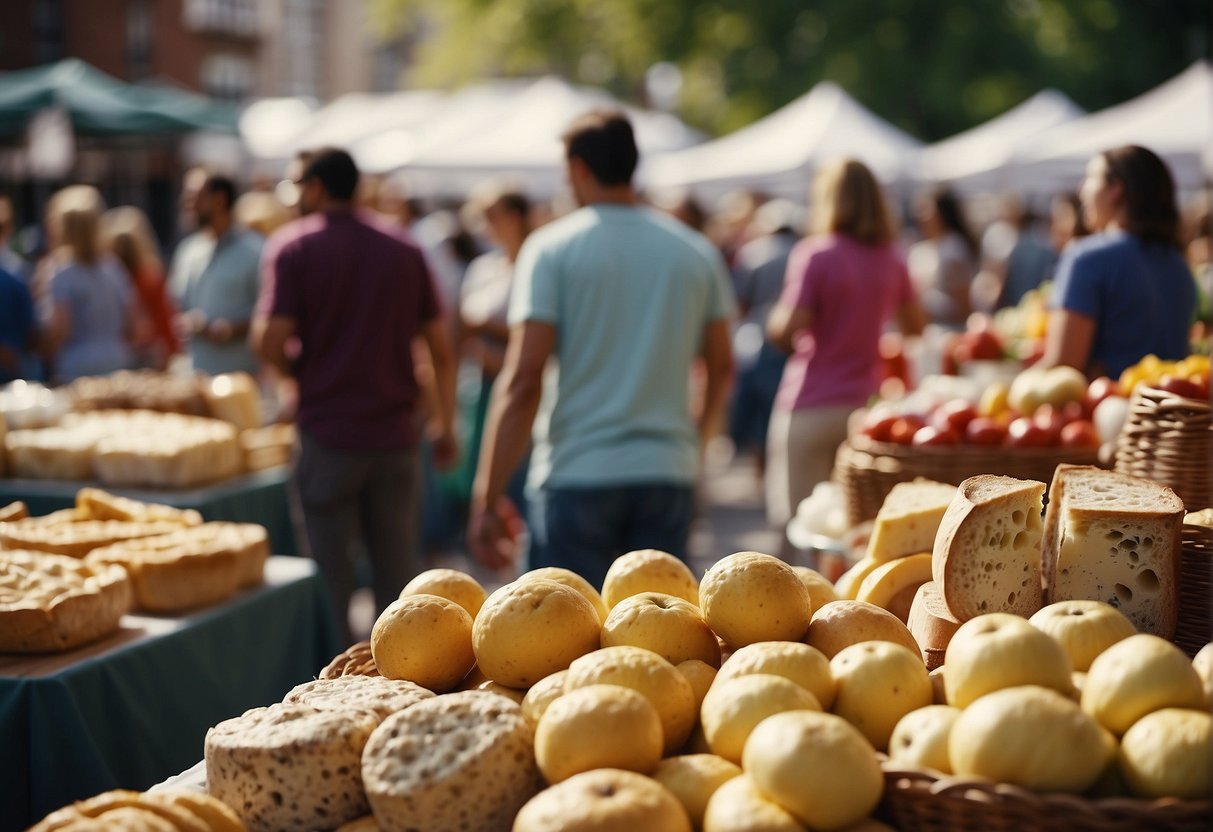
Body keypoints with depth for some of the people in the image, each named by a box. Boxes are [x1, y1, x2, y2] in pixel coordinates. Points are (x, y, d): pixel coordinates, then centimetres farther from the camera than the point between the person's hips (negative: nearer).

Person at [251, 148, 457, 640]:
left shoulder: (293, 246, -4)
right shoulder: (404, 251, 7)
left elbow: (269, 343, -15)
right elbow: (440, 349, 7)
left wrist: (298, 372, 6)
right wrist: (445, 423, 16)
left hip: (328, 435, -3)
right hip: (396, 433, 4)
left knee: (331, 576, 6)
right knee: (397, 574, 12)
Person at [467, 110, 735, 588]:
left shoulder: (551, 248, -4)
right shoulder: (698, 253, 8)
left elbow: (523, 380, -11)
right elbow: (721, 367, 17)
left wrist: (488, 496, -8)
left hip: (576, 476, -3)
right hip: (668, 474, 4)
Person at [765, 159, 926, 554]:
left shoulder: (814, 255, -11)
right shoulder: (891, 261, 6)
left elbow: (787, 329, -19)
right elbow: (914, 325, 17)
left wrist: (774, 321, 3)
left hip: (811, 407, -5)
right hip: (866, 403, 6)